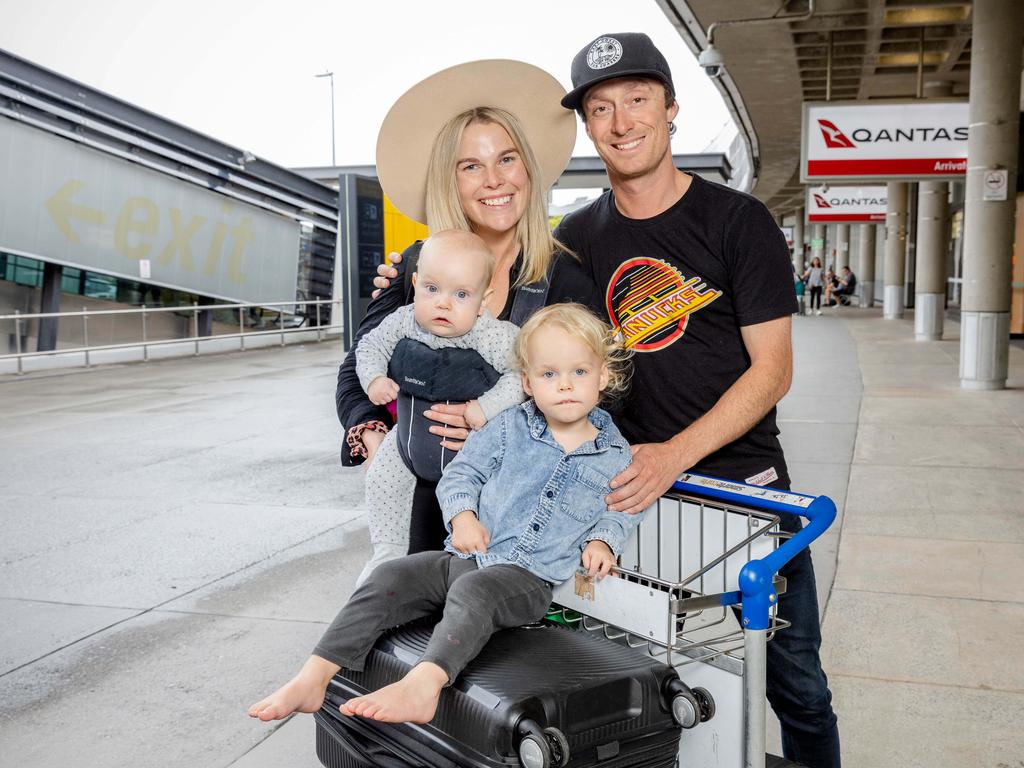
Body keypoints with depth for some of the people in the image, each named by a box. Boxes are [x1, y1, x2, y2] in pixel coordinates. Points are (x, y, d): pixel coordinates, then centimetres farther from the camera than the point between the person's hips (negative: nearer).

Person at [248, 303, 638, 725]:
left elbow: (624, 509, 19)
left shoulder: (615, 457, 5)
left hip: (528, 576, -3)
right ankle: (314, 678, -18)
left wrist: (603, 539, -2)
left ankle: (421, 686, -55)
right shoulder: (510, 426, 7)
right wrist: (462, 515, -8)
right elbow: (461, 472, 11)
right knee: (388, 578, -16)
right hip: (467, 554, 4)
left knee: (472, 591, -36)